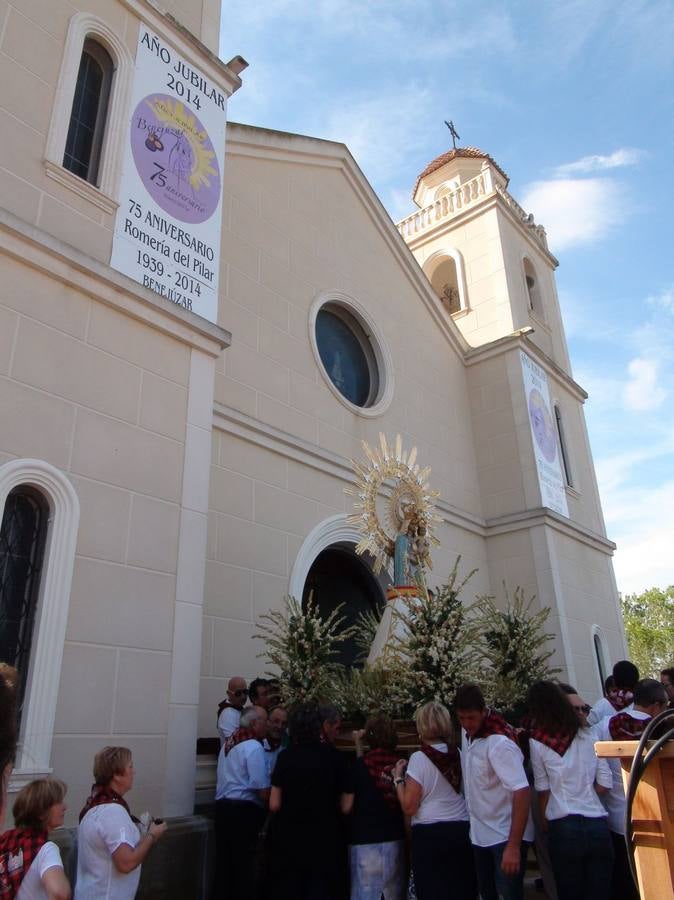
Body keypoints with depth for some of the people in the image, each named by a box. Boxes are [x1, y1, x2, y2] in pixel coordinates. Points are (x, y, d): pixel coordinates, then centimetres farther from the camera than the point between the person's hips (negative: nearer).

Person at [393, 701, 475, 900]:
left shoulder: (419, 758, -13)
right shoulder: (458, 754, 1)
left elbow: (409, 807, -13)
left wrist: (399, 778, 1)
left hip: (429, 835, -5)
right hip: (462, 831, 5)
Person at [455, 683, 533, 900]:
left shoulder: (500, 743, -26)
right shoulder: (467, 733, -1)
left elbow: (521, 792, -31)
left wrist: (514, 846, -32)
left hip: (505, 836, -8)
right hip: (479, 834, 8)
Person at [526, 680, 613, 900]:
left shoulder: (537, 741, -3)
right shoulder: (588, 734, 3)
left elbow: (543, 790, -1)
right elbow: (605, 784, 4)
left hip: (563, 827, -2)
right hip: (597, 826, 2)